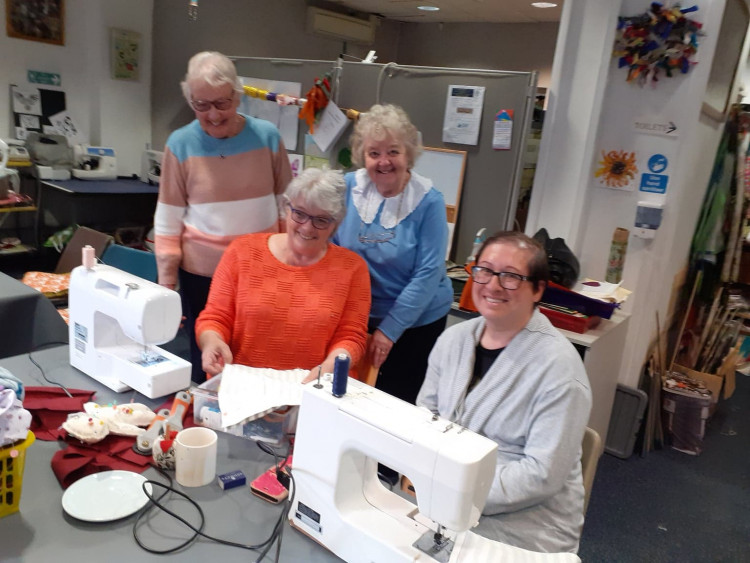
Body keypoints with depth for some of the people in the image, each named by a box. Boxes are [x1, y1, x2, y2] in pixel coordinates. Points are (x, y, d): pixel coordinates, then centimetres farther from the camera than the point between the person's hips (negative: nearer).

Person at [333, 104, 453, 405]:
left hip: (416, 321, -3)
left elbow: (428, 274, -17)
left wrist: (389, 329, -18)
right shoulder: (348, 187, -7)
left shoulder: (429, 202, -16)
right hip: (357, 316, 3)